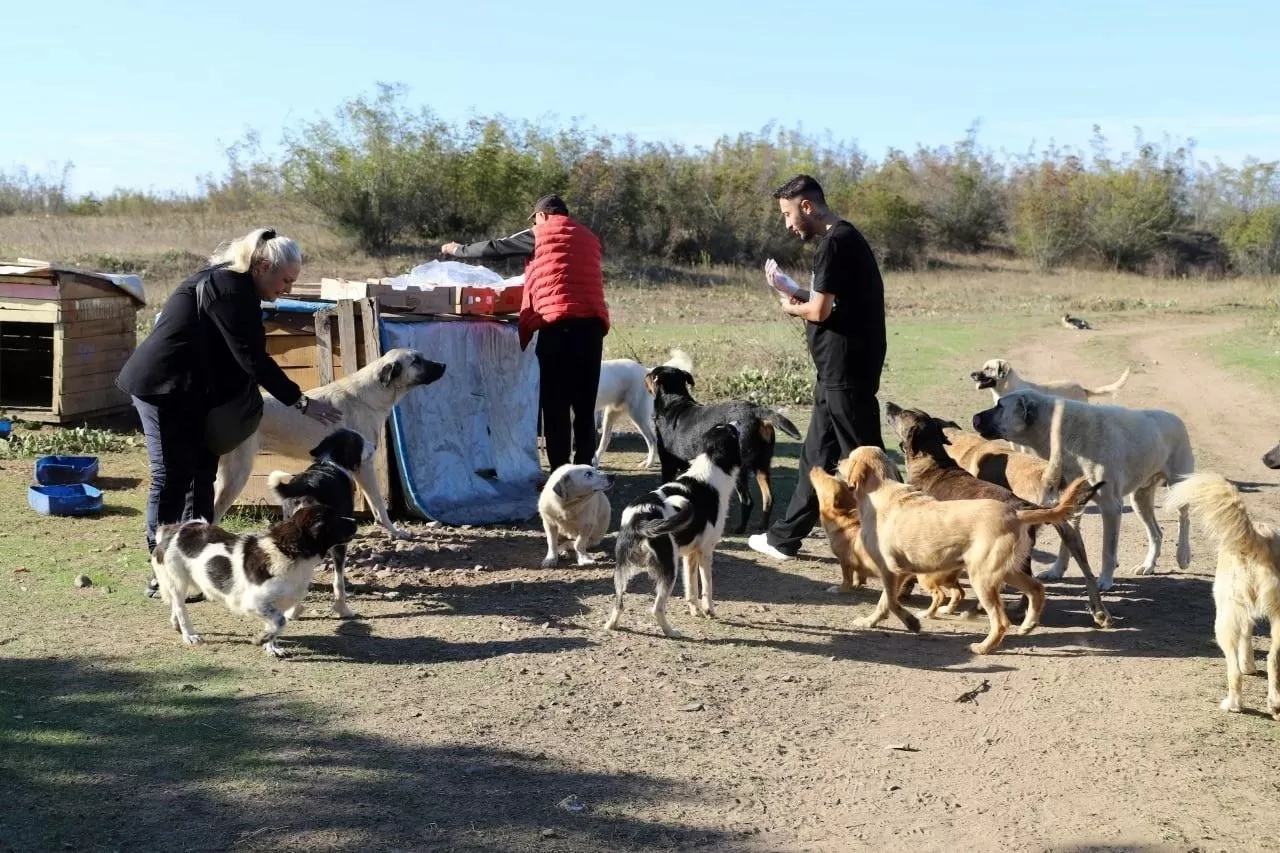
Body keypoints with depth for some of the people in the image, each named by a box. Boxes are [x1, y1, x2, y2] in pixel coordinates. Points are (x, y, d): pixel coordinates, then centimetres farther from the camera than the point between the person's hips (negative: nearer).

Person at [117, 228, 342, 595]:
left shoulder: (230, 283, 12)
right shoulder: (230, 289, -20)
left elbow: (240, 355, 16)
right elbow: (252, 358, -22)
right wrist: (301, 401, -18)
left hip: (186, 390, 10)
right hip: (162, 387, -10)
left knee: (201, 472, 11)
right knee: (171, 478, -6)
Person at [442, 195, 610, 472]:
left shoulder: (541, 234, 8)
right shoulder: (588, 238, 22)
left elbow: (495, 247, 14)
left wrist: (458, 250, 30)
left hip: (559, 323, -5)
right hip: (593, 323, 5)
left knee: (556, 404, -1)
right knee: (584, 404, 8)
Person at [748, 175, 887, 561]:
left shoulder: (834, 243, -16)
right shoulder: (841, 238, 15)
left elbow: (819, 310, -19)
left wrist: (791, 307, 0)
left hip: (847, 373, -10)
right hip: (838, 371, 10)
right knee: (817, 456, 15)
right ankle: (785, 537, 25)